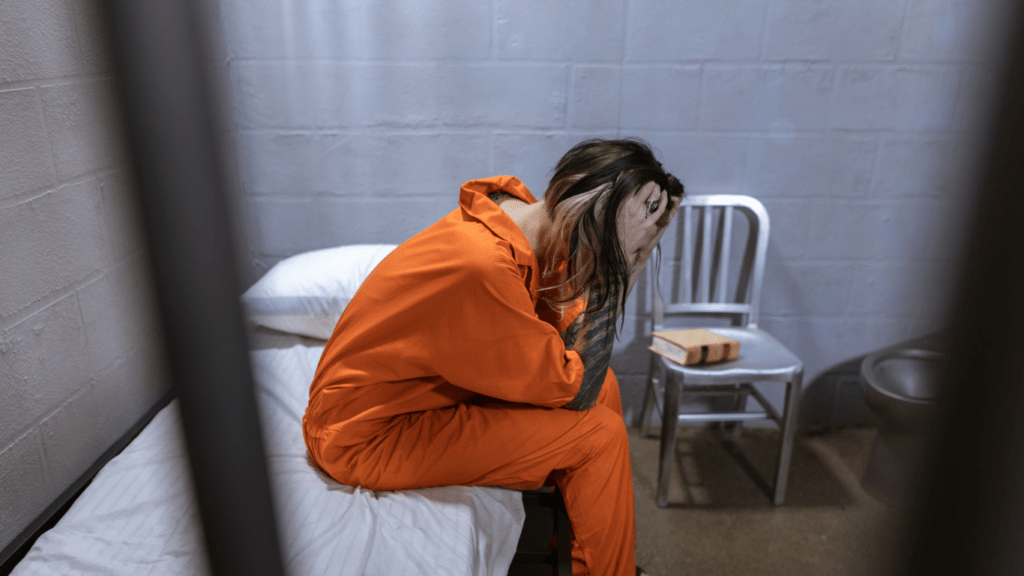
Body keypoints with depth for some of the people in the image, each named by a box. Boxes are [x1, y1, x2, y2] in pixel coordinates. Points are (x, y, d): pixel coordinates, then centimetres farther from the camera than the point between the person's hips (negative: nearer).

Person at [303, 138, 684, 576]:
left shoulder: (520, 216, -6)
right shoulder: (480, 265, -34)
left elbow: (567, 334, 0)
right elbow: (574, 392, -24)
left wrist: (630, 262, -11)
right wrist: (614, 269, -25)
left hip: (429, 390, 9)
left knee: (603, 383, 4)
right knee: (599, 434, -14)